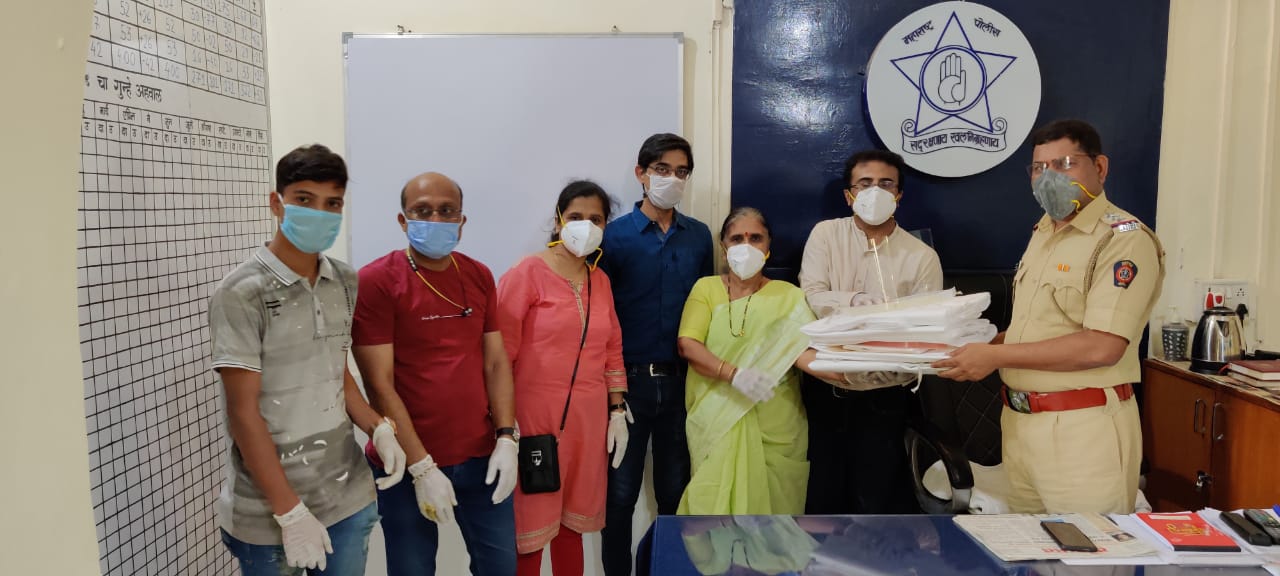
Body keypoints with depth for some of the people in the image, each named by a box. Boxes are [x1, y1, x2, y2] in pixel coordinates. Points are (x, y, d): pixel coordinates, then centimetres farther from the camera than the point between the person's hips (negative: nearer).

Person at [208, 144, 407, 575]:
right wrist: (290, 510, -15)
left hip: (349, 497, 5)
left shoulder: (345, 284, 2)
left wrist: (378, 429, -3)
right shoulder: (241, 293, -14)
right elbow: (243, 411, -14)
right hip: (268, 511, -5)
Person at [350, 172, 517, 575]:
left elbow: (495, 361, 8)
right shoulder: (375, 281, -10)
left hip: (481, 457, 4)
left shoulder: (480, 277, 5)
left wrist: (506, 439, -2)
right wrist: (421, 467, -15)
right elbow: (379, 385, -13)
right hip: (408, 465, -4)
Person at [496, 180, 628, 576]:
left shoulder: (600, 280, 12)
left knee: (572, 520, 15)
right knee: (529, 527, 2)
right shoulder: (527, 272, -8)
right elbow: (501, 351, -11)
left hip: (588, 417, 6)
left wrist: (617, 411, 12)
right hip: (535, 414, -5)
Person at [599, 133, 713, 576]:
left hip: (682, 379, 3)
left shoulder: (699, 236, 6)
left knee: (676, 489, 15)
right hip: (629, 379, -3)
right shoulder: (615, 236, -5)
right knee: (620, 492, 7)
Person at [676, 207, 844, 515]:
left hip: (774, 426, 0)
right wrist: (734, 374, -21)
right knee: (715, 501, 3)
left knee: (769, 501, 4)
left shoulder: (788, 296, 2)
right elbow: (687, 345, -6)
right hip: (716, 422, 1)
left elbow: (803, 350, -11)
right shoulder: (706, 288, 5)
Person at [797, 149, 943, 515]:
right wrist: (859, 301, -25)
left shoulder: (922, 257, -1)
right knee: (823, 495, 12)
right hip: (825, 390, 1)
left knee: (877, 500, 7)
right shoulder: (826, 234, 2)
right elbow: (811, 299, -10)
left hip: (884, 396, -1)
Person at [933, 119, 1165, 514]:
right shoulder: (1043, 233, 14)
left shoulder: (1125, 239, -12)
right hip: (1020, 421, 8)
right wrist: (980, 350, 1)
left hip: (1083, 428, -7)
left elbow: (1101, 347, -22)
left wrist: (996, 356, -19)